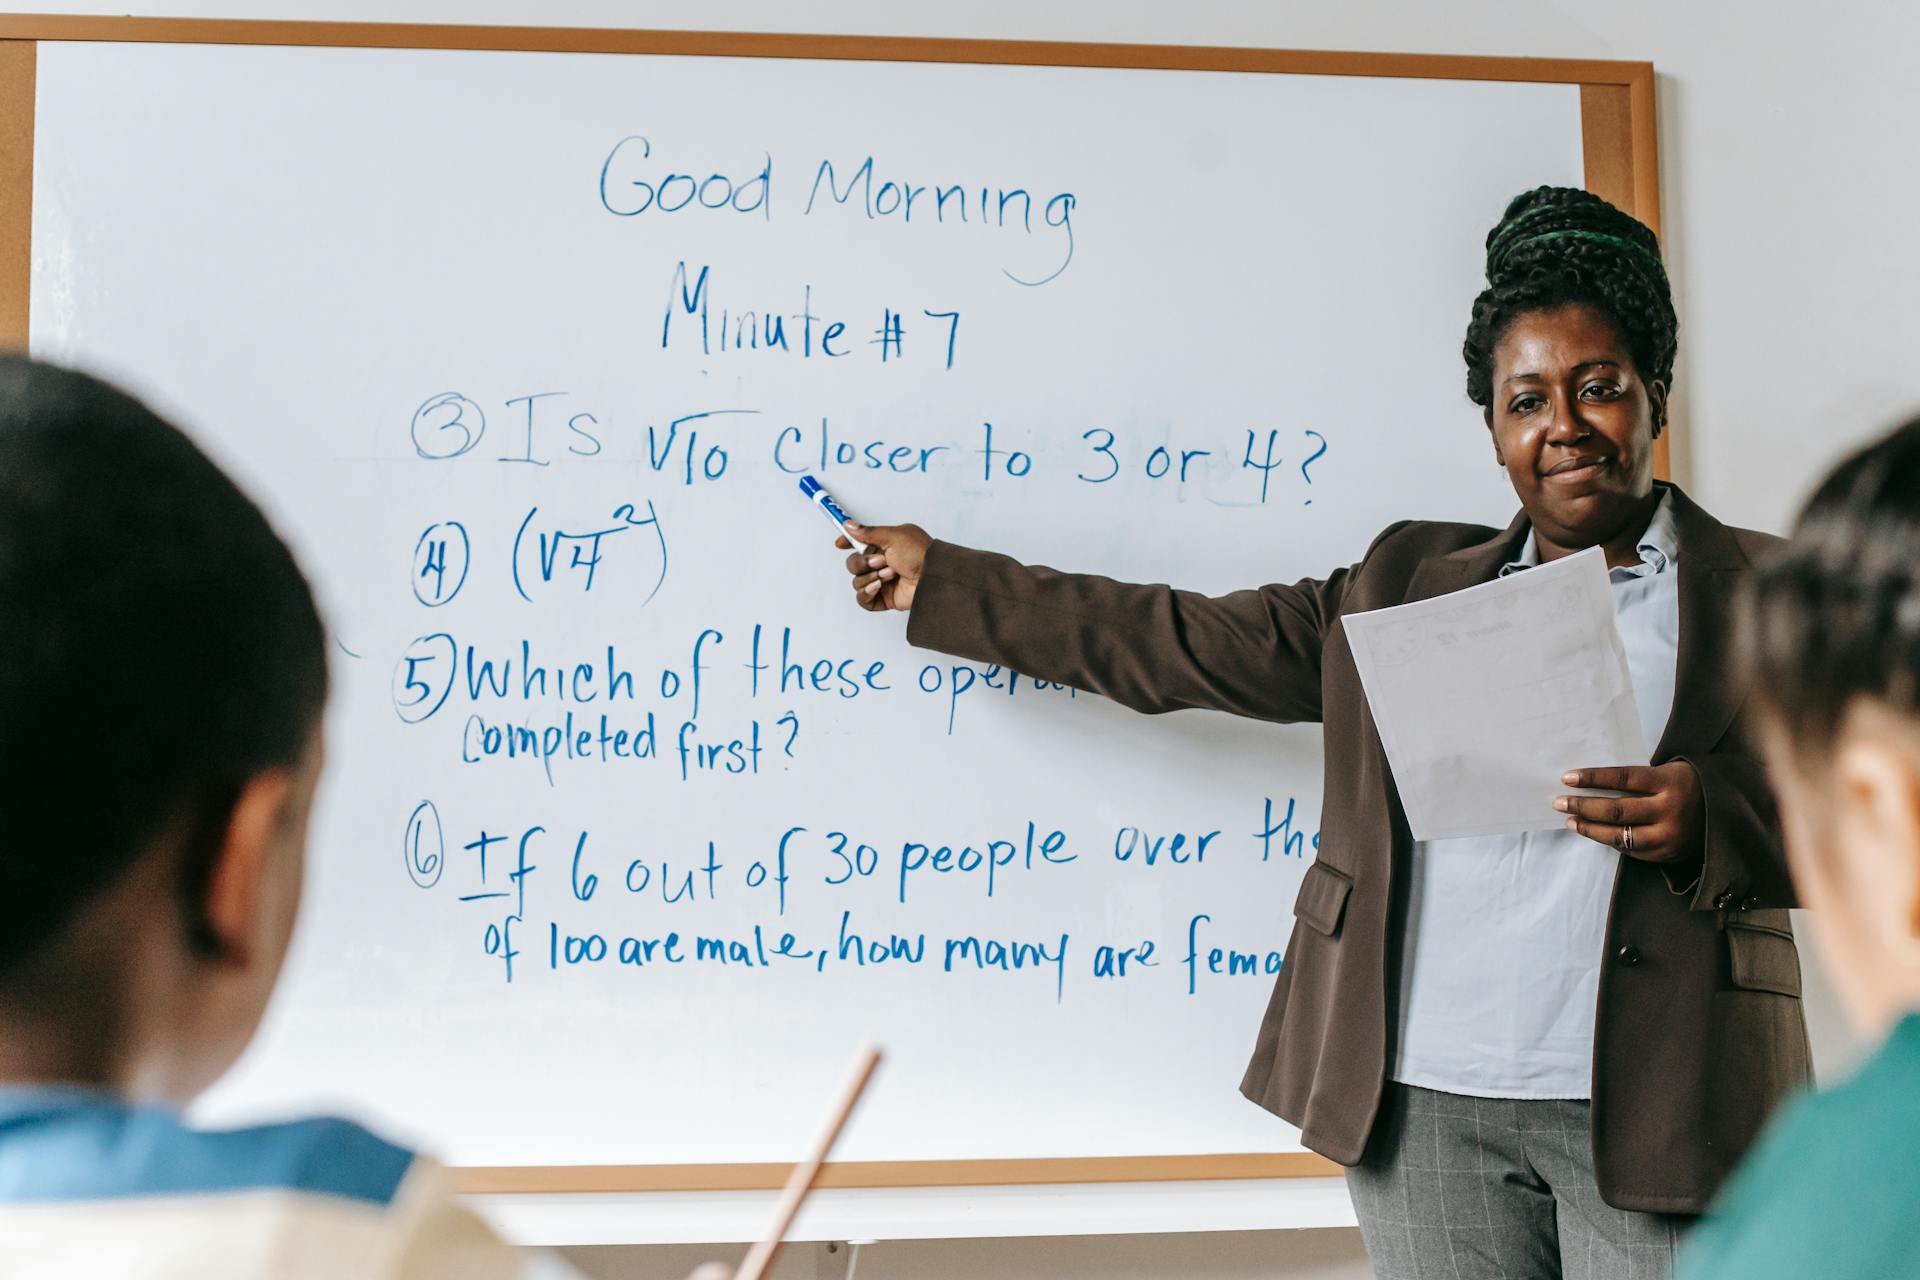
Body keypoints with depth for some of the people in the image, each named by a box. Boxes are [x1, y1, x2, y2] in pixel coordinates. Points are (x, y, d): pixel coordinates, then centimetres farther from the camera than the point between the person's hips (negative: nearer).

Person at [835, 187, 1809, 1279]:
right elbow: (1187, 644, 19)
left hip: (1660, 1110, -2)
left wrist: (1706, 819, -18)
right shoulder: (1410, 579, 16)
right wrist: (941, 579, 20)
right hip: (1424, 1101, 3)